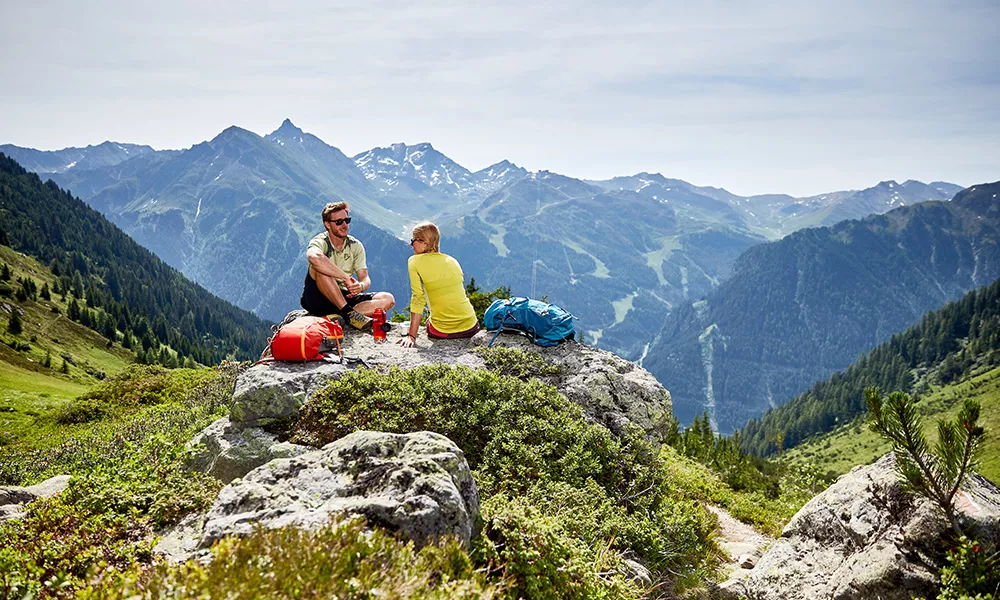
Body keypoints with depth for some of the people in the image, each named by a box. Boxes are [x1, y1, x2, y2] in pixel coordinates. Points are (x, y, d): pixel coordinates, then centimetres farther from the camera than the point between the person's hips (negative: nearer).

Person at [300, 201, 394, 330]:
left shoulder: (355, 246, 5)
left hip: (343, 296, 5)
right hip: (317, 299, -5)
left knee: (388, 299, -14)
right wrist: (346, 278, -36)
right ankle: (348, 312, -33)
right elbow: (314, 258, -38)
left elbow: (365, 278, -2)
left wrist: (361, 286, -28)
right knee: (320, 268, -34)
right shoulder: (320, 242, -11)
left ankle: (337, 316, -31)